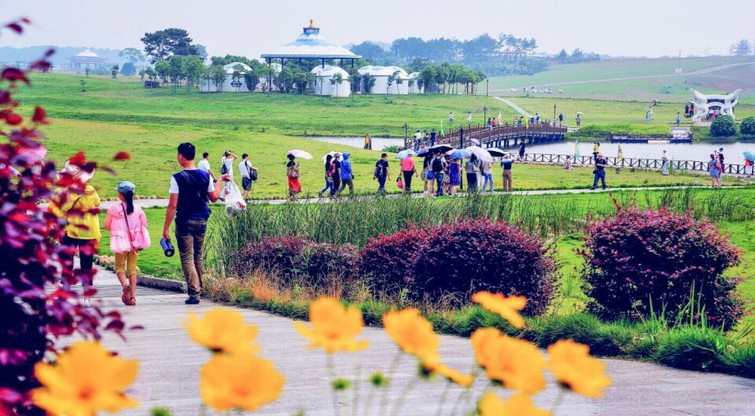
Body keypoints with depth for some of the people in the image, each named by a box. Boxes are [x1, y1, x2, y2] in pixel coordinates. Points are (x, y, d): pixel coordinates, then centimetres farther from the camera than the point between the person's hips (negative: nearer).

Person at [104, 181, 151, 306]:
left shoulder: (113, 209, -9)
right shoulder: (138, 209, -1)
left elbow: (107, 226, -3)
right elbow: (144, 226, 1)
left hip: (121, 242, -3)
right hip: (135, 243, 3)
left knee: (119, 267, 10)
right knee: (132, 269, 10)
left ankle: (125, 284, -20)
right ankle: (132, 296, 2)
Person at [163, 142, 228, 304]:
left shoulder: (177, 178, -13)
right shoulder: (205, 176, 0)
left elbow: (172, 205, -15)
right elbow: (214, 197, 12)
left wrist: (166, 228, -10)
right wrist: (220, 181, 28)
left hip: (184, 222, -5)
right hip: (201, 221, 5)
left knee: (187, 258, -1)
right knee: (198, 256, 19)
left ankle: (194, 293, -8)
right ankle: (199, 288, 27)